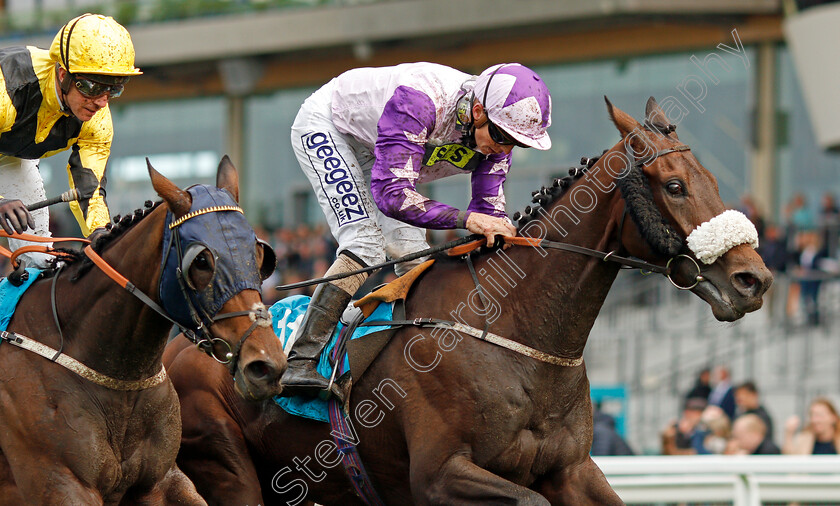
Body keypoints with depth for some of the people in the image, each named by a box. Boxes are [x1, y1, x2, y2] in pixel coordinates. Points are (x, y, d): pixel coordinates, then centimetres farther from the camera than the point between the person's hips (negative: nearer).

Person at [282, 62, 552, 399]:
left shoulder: (496, 134, -20)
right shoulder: (420, 101, -43)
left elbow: (490, 212, -12)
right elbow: (391, 194, -48)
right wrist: (467, 219, -54)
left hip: (371, 154, 8)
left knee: (413, 255, -1)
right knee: (366, 246, -24)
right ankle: (298, 364, -29)